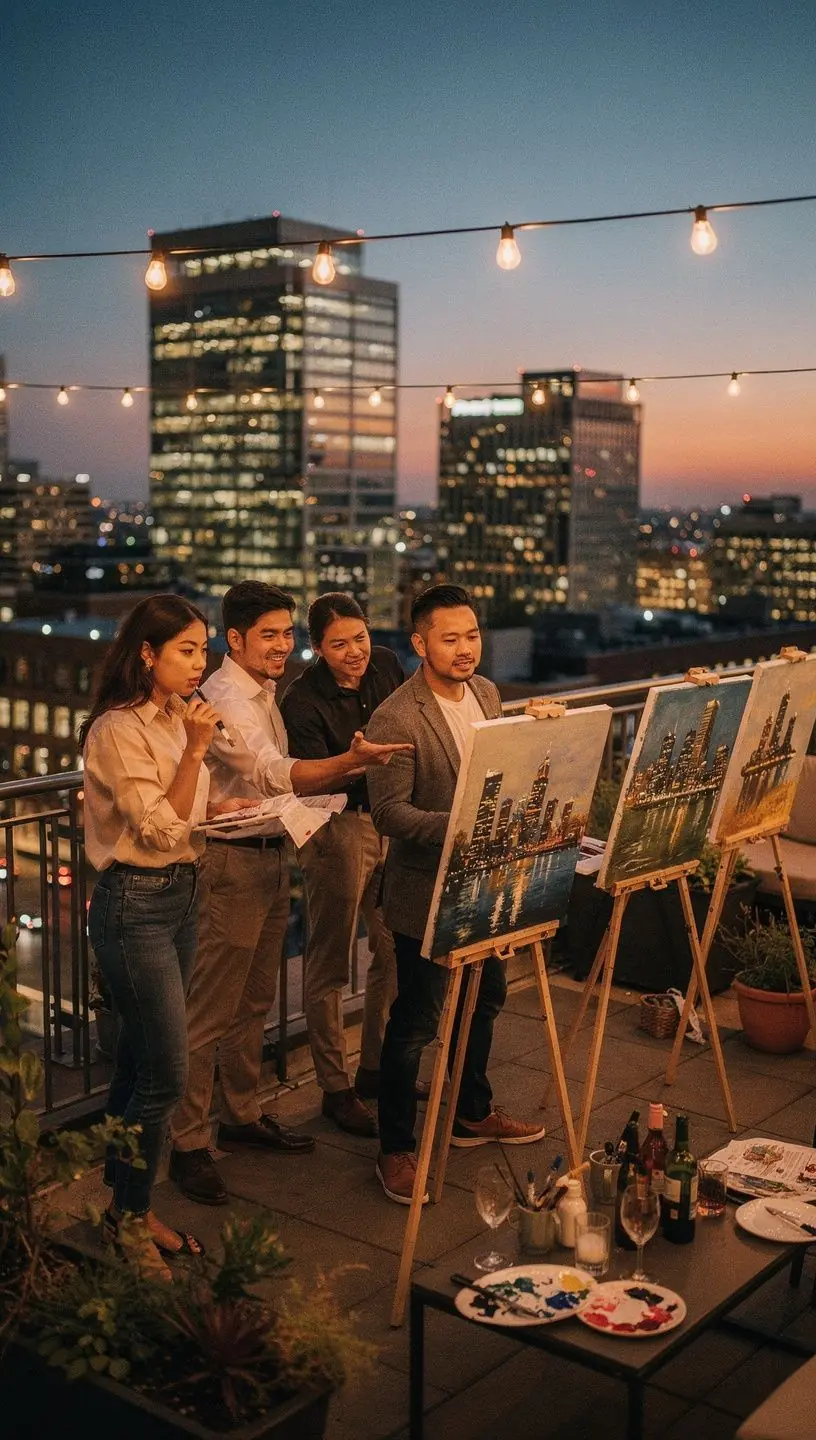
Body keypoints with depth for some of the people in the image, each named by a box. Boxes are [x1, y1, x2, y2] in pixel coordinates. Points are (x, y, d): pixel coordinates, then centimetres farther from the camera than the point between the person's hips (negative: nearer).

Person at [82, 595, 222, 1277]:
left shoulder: (174, 718, 9)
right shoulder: (119, 730, -17)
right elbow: (160, 829, -19)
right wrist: (195, 749, -23)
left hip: (179, 897, 9)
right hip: (135, 905, -8)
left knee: (139, 1065, 15)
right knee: (166, 1073, -5)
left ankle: (126, 1208, 25)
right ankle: (128, 1218, 12)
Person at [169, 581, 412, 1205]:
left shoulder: (264, 693, 13)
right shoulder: (225, 699, -19)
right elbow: (277, 775, -32)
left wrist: (352, 769, 7)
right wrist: (352, 761, -47)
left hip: (272, 855, 10)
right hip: (234, 861, -10)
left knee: (255, 1002, 19)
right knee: (211, 1012, -2)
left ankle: (243, 1114, 34)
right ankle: (188, 1143, 7)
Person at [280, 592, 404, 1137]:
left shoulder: (386, 665, 1)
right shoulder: (304, 702, -16)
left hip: (390, 821, 6)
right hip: (338, 828, -6)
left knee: (394, 950, 14)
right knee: (331, 964, 3)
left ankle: (375, 1068, 31)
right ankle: (335, 1088, 16)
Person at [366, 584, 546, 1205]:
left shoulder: (487, 693, 4)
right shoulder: (395, 720, -21)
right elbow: (389, 813, -22)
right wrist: (459, 825, -33)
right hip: (428, 891, -8)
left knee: (486, 999, 22)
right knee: (415, 1023, 2)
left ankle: (474, 1113, 43)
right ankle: (397, 1148, 18)